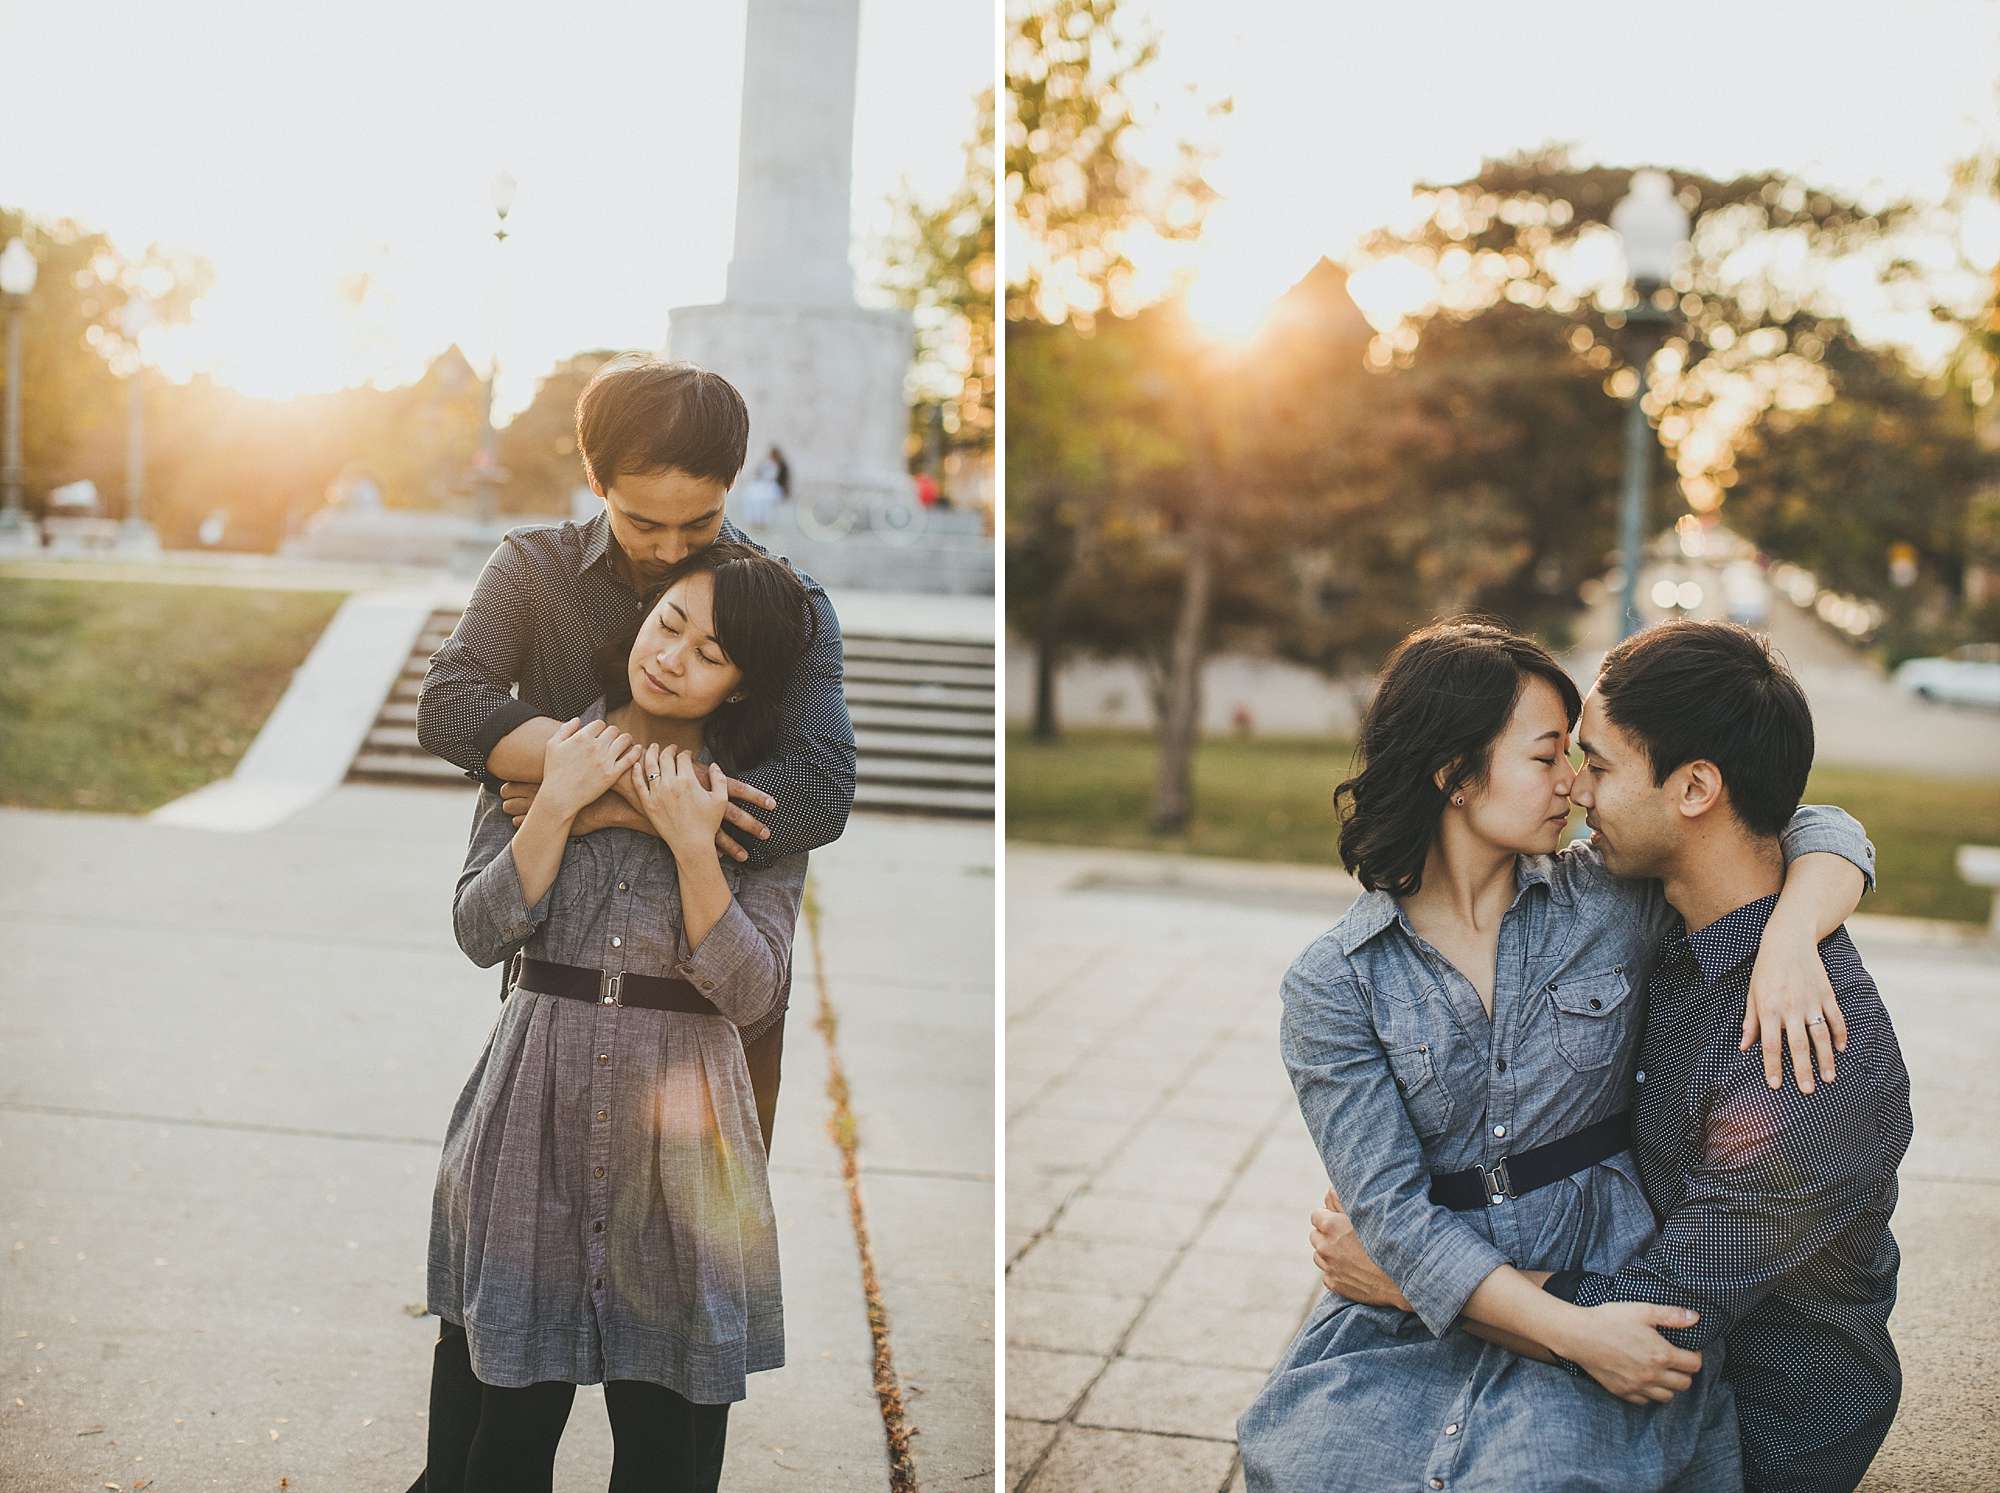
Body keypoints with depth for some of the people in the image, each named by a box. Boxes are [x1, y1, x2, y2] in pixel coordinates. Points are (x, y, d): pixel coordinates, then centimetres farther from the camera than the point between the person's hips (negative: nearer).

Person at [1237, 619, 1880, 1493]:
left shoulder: (1608, 897, 4)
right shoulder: (1333, 986, -3)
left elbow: (1823, 837, 8)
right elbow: (1391, 1208, -10)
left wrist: (1788, 939, -15)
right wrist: (1570, 1330, -21)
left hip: (1611, 1290, 0)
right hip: (1419, 1314, 1)